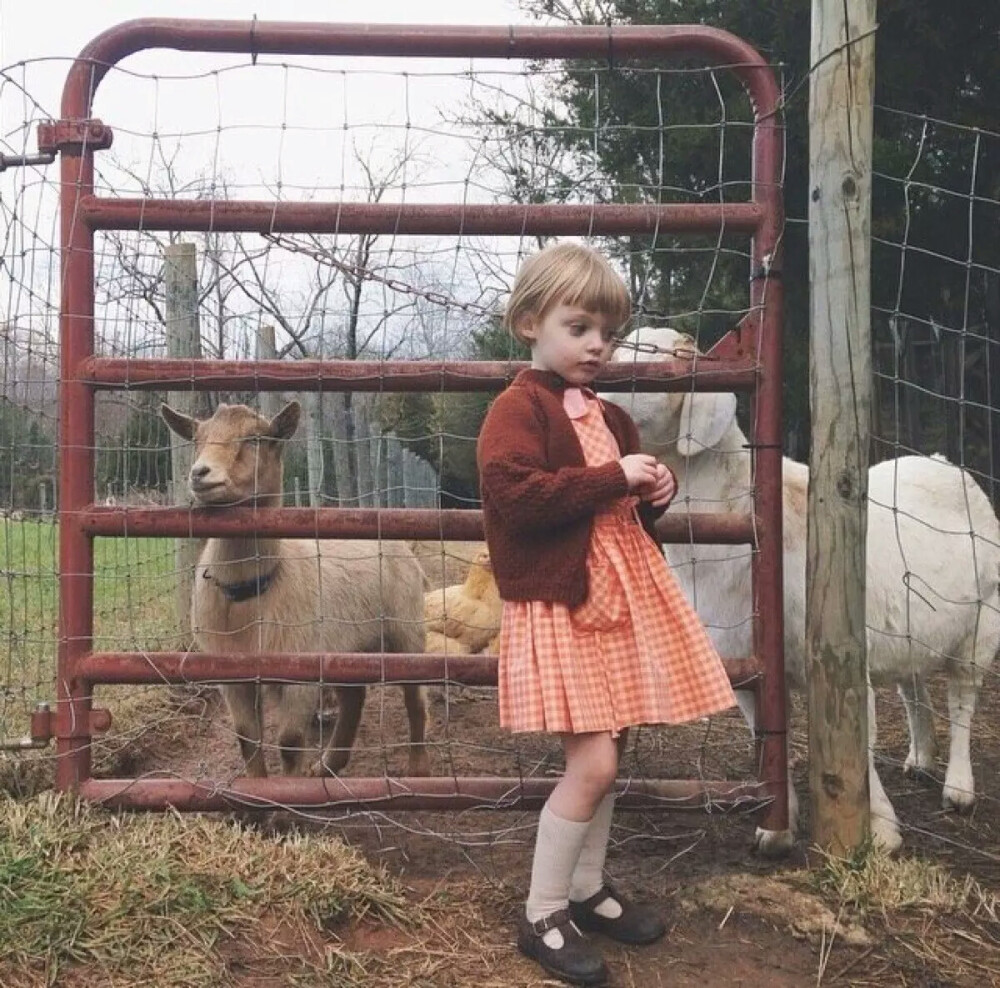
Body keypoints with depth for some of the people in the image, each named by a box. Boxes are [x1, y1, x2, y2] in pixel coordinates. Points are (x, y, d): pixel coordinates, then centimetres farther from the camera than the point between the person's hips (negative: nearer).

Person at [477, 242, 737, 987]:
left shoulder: (610, 416, 17)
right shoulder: (518, 409, -9)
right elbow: (516, 495, -24)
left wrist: (657, 491, 5)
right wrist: (613, 479, -21)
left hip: (623, 596, 8)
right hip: (560, 602, -8)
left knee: (605, 757, 14)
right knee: (593, 762, -10)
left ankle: (588, 891, 31)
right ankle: (543, 916, 7)